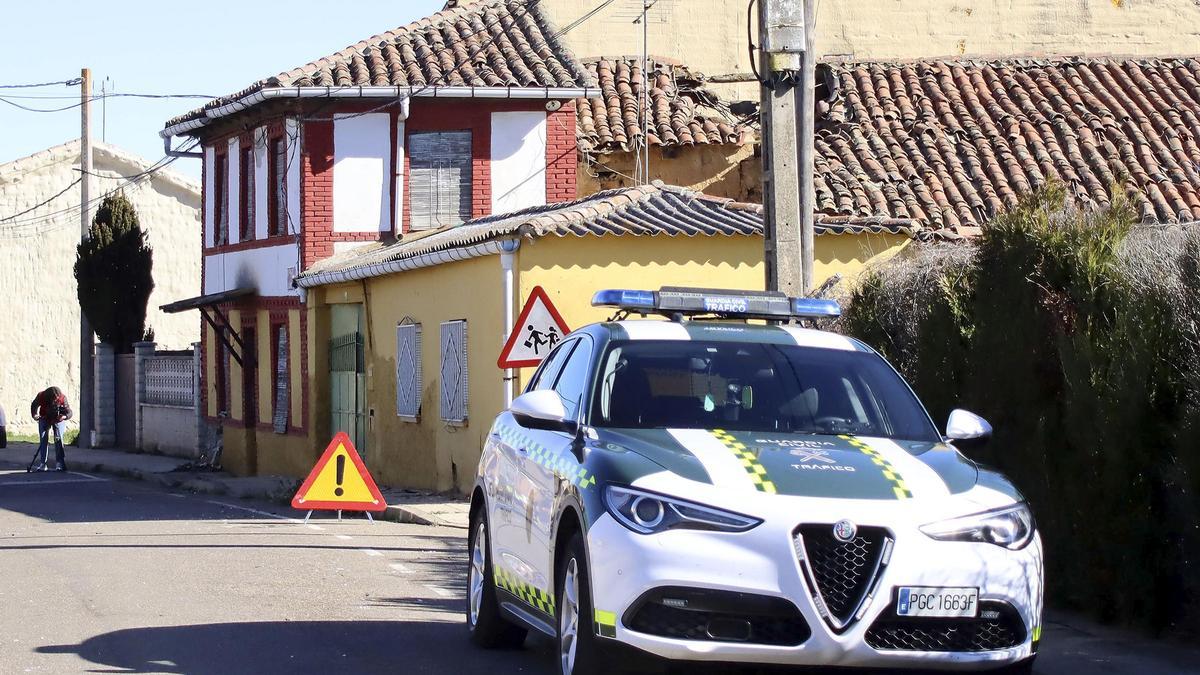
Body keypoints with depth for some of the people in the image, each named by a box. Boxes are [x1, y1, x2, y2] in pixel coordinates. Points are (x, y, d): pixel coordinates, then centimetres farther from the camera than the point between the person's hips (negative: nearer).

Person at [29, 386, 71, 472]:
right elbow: (34, 406, -7)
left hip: (58, 419, -1)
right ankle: (42, 464, 1)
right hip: (44, 418, 1)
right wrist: (35, 415, -25)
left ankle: (60, 463, -12)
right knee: (43, 440, -4)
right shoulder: (41, 397, -28)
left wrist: (64, 416, -49)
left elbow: (69, 412, -27)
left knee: (58, 439, -15)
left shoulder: (62, 398, -31)